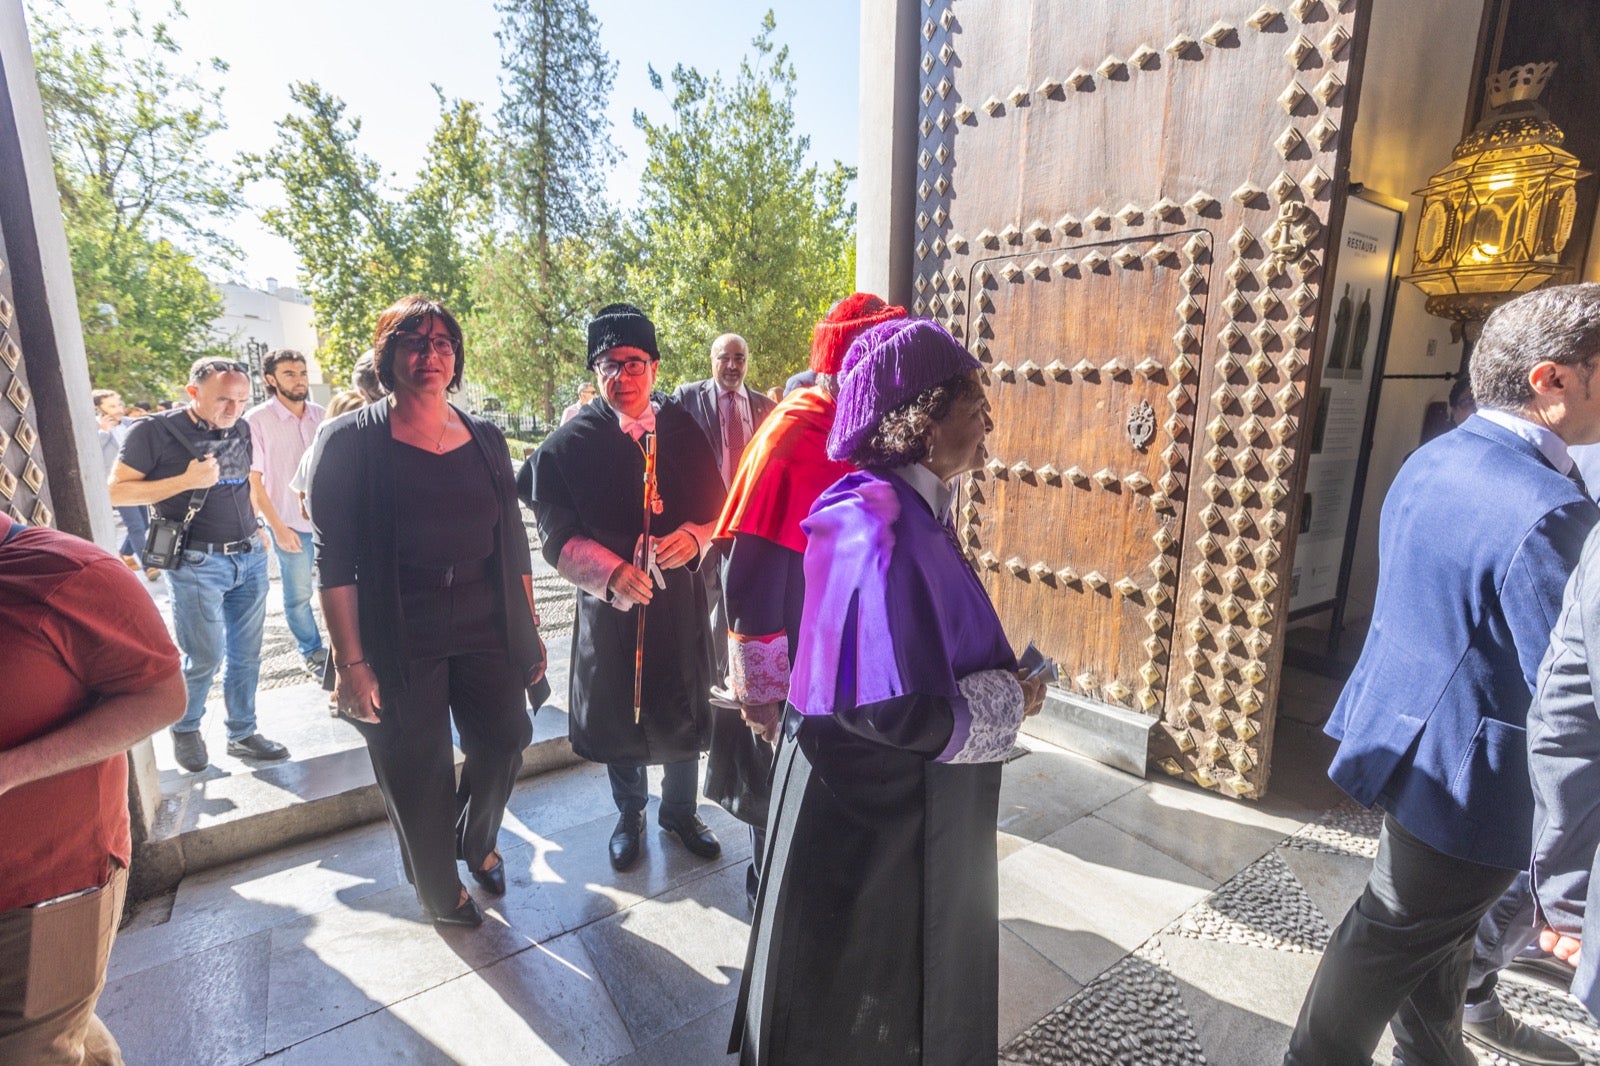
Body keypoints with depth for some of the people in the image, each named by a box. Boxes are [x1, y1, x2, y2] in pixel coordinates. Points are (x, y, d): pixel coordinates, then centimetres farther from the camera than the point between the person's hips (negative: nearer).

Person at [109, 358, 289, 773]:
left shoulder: (240, 428, 7)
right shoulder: (155, 431, -8)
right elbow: (115, 491, -8)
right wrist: (186, 481, -18)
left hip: (250, 557, 5)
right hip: (197, 563, -5)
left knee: (246, 654, 10)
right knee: (206, 657, 0)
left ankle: (243, 734, 24)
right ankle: (185, 729, 27)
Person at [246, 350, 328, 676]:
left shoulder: (321, 415, 2)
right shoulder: (257, 420, -7)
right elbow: (252, 480, -5)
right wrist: (277, 527, -8)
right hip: (290, 524, -2)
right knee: (298, 595, 9)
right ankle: (312, 651, 27)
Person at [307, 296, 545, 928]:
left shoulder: (485, 440, 5)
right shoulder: (350, 441, -7)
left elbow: (513, 543, 7)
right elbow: (335, 560, -10)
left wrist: (529, 628, 7)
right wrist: (350, 663, -13)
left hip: (487, 632, 4)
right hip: (399, 644, -3)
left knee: (503, 743, 10)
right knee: (417, 772, 11)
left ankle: (477, 842, 44)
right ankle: (438, 890, 39)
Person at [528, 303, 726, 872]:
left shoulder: (685, 431, 0)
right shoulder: (568, 444, -6)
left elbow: (716, 509, 2)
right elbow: (558, 536, -9)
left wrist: (694, 537, -20)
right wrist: (611, 572, -25)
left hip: (680, 597, 2)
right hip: (609, 601, -1)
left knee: (684, 713, 14)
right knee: (620, 714, 15)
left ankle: (680, 811, 40)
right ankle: (629, 815, 41)